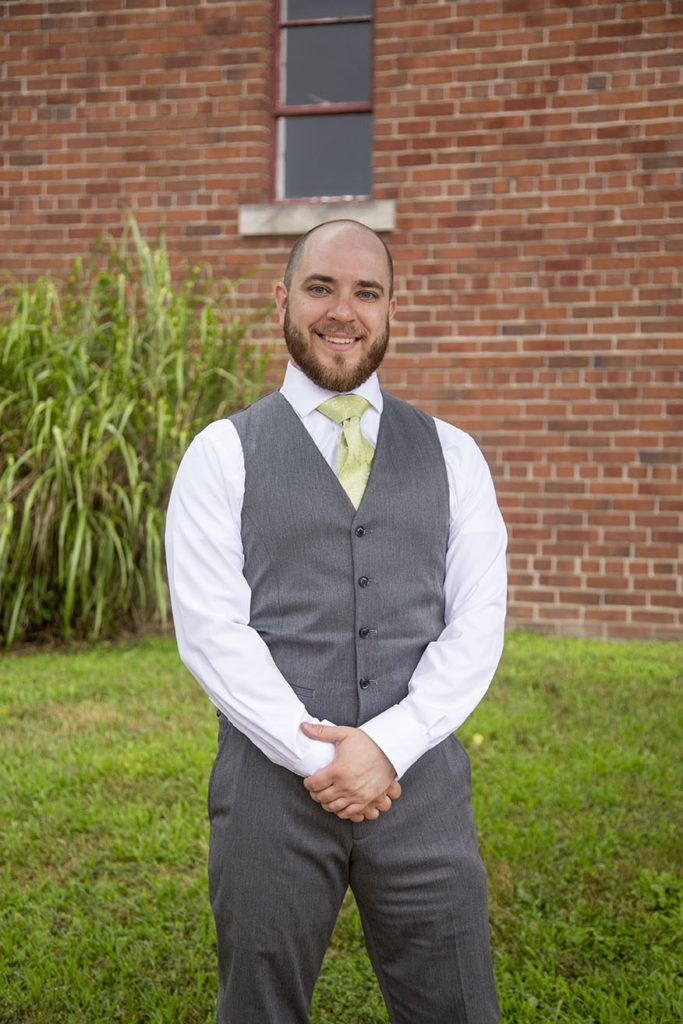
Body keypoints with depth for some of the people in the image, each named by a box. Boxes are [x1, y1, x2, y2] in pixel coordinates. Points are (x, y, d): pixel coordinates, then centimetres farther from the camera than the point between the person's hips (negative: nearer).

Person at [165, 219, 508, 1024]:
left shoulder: (452, 456, 8)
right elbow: (210, 631, -6)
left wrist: (387, 744, -11)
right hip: (273, 782, -1)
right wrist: (316, 756, -13)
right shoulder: (222, 454, 2)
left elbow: (477, 624, 1)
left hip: (420, 783, 2)